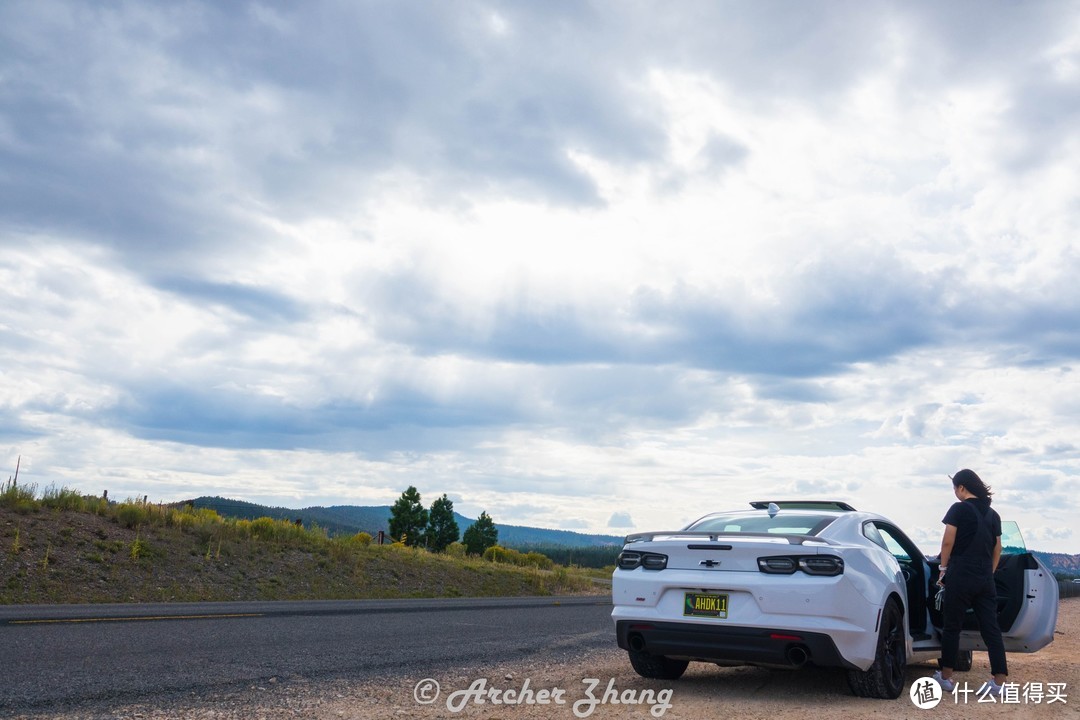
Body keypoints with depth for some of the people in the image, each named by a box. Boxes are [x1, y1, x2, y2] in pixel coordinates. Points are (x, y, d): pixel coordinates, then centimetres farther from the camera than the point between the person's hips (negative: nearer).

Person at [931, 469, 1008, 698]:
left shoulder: (959, 509, -6)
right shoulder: (992, 514, 12)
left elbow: (948, 542, -8)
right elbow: (997, 548, 15)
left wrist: (943, 568, 3)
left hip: (961, 575, -5)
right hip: (986, 579, 5)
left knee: (952, 626, 4)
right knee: (990, 628, 4)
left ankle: (946, 677, 11)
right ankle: (999, 681, -1)